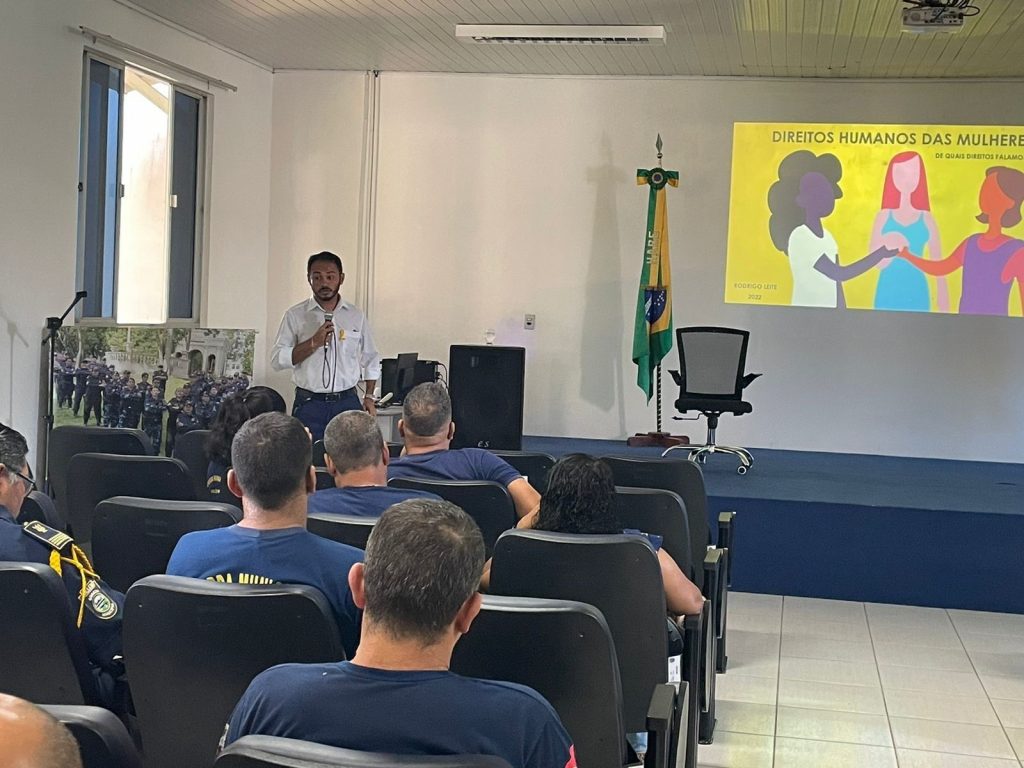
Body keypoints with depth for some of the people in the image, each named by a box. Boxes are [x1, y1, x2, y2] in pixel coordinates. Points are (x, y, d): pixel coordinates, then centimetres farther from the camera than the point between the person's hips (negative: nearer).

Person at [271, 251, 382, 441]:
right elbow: (277, 359, -5)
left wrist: (369, 396, 10)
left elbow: (371, 360, 19)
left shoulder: (356, 316, 10)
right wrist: (314, 343, -14)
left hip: (347, 403, 2)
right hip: (309, 404, -2)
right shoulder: (295, 315, 2)